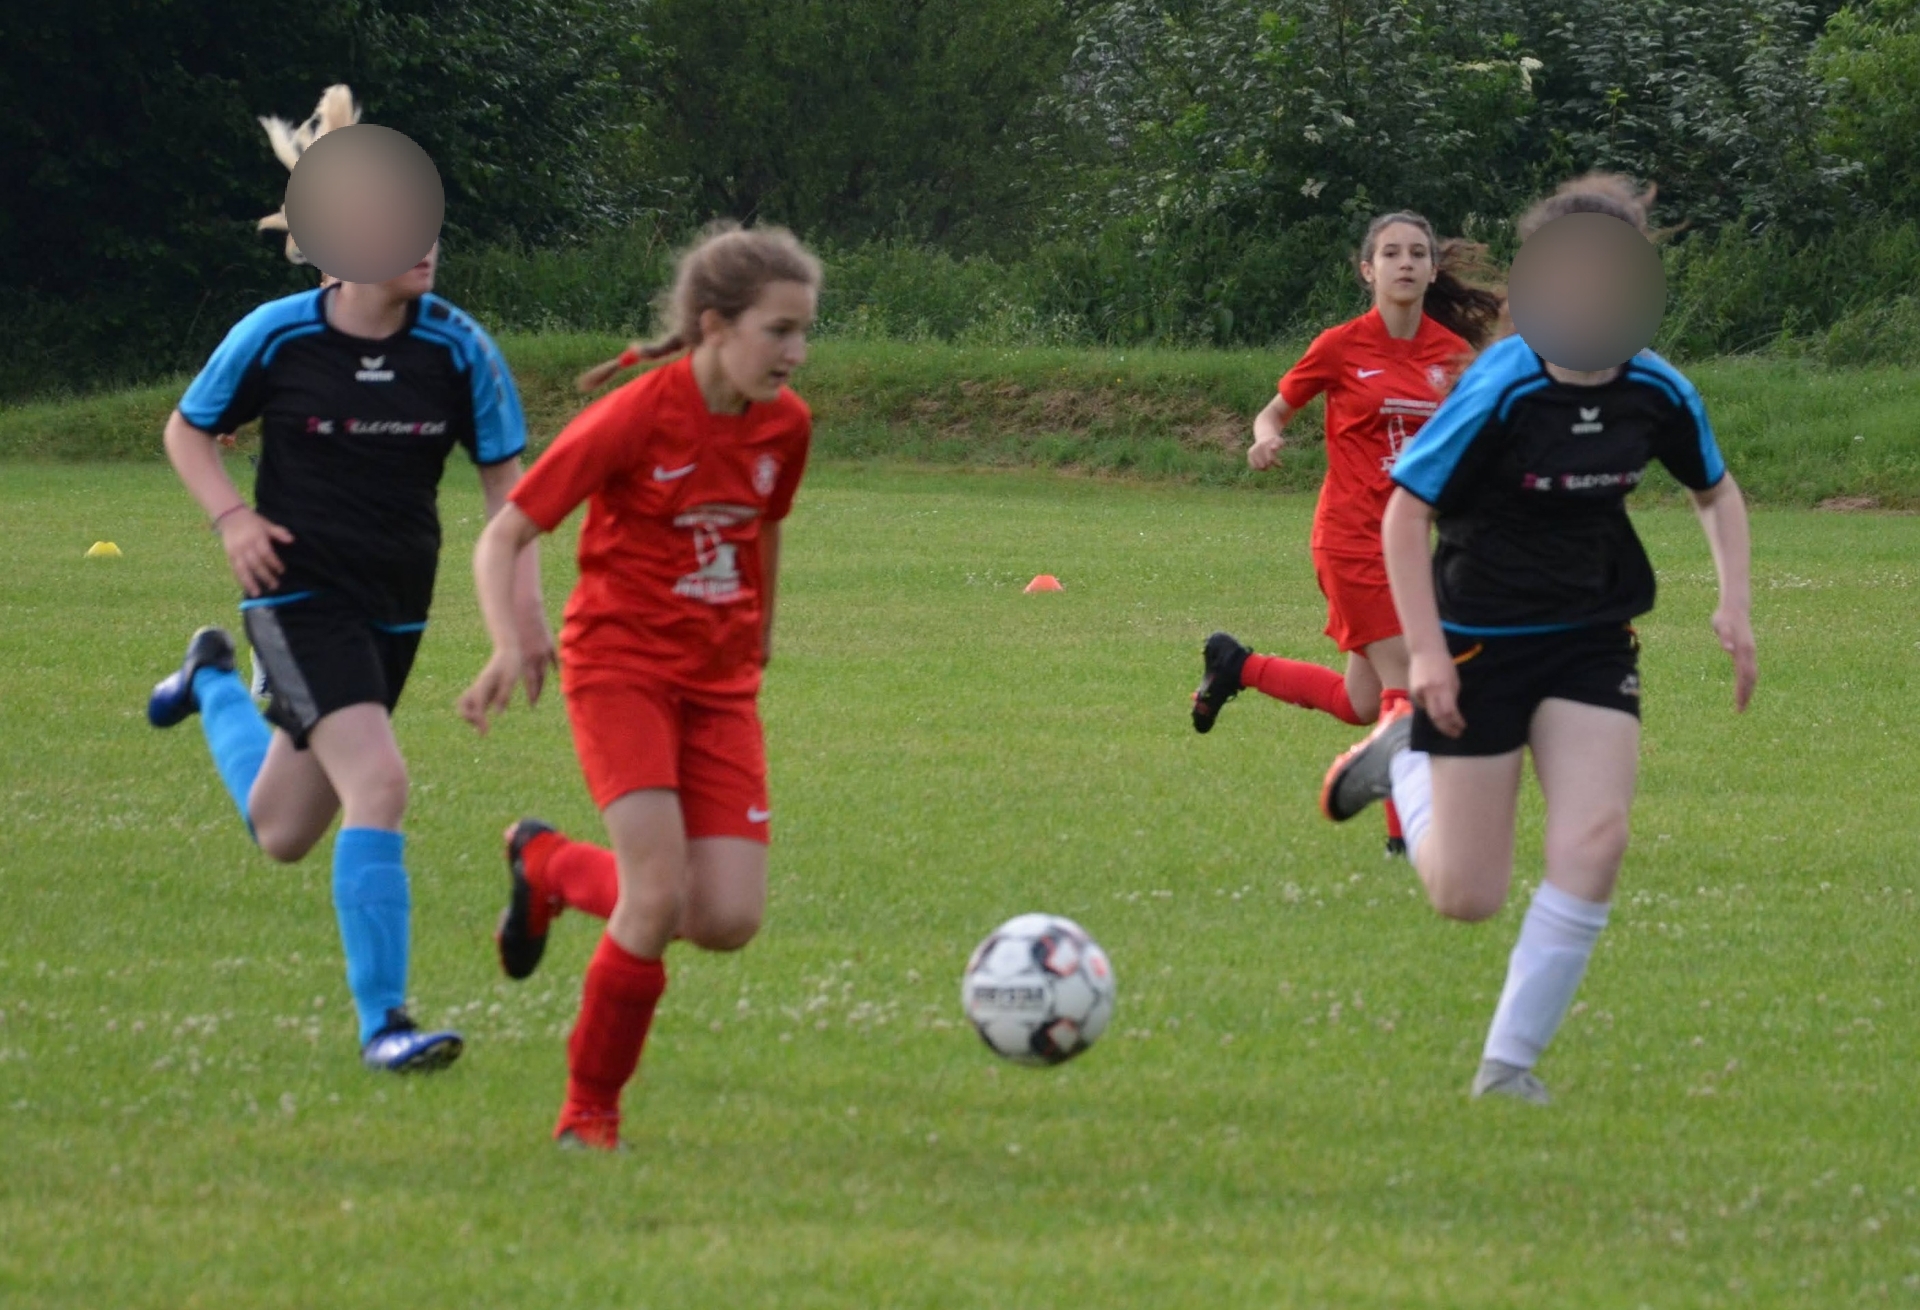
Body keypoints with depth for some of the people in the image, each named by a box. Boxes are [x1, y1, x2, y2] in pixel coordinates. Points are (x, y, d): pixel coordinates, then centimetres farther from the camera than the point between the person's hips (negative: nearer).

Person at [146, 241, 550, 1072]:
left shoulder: (458, 349, -4)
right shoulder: (276, 337, -9)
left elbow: (504, 475, 5)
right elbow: (187, 429, 5)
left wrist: (525, 605, -5)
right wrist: (231, 517, -12)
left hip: (396, 607, 4)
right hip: (300, 593, -4)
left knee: (283, 835, 14)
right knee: (378, 784, -24)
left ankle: (213, 680, 43)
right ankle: (381, 1022, -17)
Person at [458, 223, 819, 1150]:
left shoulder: (784, 425, 0)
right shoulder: (634, 419, -16)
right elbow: (503, 537, -11)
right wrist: (509, 649, -26)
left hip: (719, 684, 5)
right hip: (621, 665, -5)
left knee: (729, 922, -7)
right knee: (662, 900, -20)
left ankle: (549, 866, 22)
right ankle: (591, 1109, 1)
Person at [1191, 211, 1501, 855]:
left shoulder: (1453, 353, 4)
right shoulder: (1342, 347, -7)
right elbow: (1274, 411, 3)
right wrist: (1267, 439, -20)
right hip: (1353, 535, -6)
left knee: (1360, 704, 11)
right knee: (1404, 683, -11)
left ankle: (1236, 666, 33)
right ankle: (1406, 832, 0)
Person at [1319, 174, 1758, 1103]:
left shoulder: (1656, 391, -5)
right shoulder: (1500, 390, -20)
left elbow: (1715, 491, 14)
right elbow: (1405, 512, -13)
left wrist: (1734, 602, 0)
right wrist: (1426, 653, -18)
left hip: (1592, 639, 4)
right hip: (1481, 641, -4)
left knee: (1595, 842, -18)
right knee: (1467, 898, 0)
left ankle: (1509, 1061, -4)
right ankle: (1404, 759, 33)